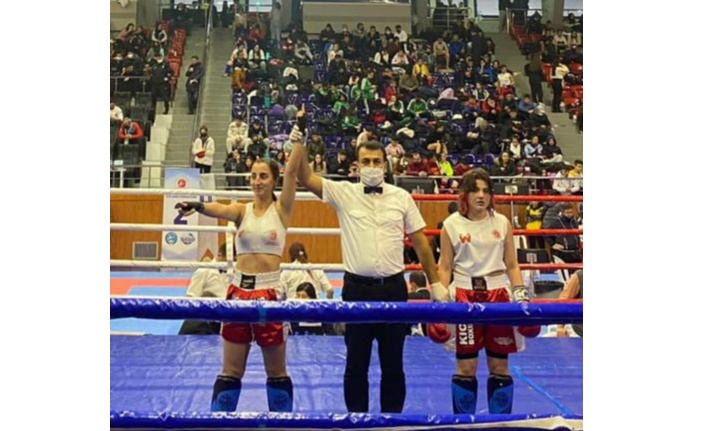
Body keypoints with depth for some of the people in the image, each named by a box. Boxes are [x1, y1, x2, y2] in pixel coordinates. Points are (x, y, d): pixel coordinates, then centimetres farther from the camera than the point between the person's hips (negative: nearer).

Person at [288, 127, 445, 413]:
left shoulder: (402, 197, 3)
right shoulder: (344, 193, 0)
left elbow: (421, 243, 7)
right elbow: (305, 179, -10)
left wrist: (435, 283, 7)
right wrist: (299, 146, -24)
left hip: (393, 288, 1)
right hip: (357, 288, -1)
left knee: (393, 363, 10)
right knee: (356, 363, 9)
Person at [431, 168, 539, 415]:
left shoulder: (502, 223, 6)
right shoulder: (452, 225, 1)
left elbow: (512, 265, 9)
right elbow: (444, 268, 3)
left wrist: (520, 295, -1)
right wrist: (440, 300, -5)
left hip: (498, 294, 2)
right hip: (464, 296, -2)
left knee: (500, 366, 6)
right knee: (465, 367, 1)